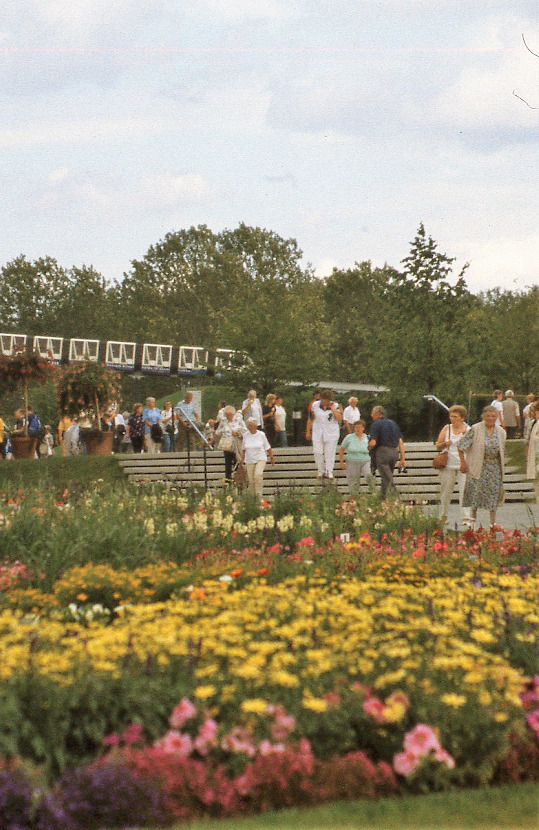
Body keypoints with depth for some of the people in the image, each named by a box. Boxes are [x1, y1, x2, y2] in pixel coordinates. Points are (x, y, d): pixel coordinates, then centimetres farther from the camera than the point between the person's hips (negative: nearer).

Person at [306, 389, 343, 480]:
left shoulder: (335, 406, -1)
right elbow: (310, 419, 10)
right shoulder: (315, 405, 3)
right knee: (317, 452, -2)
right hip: (318, 433, 2)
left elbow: (340, 418, -14)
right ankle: (321, 471, 12)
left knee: (330, 453, -1)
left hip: (331, 433, -2)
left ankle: (329, 472, 6)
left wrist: (332, 408, -16)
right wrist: (308, 431, 10)